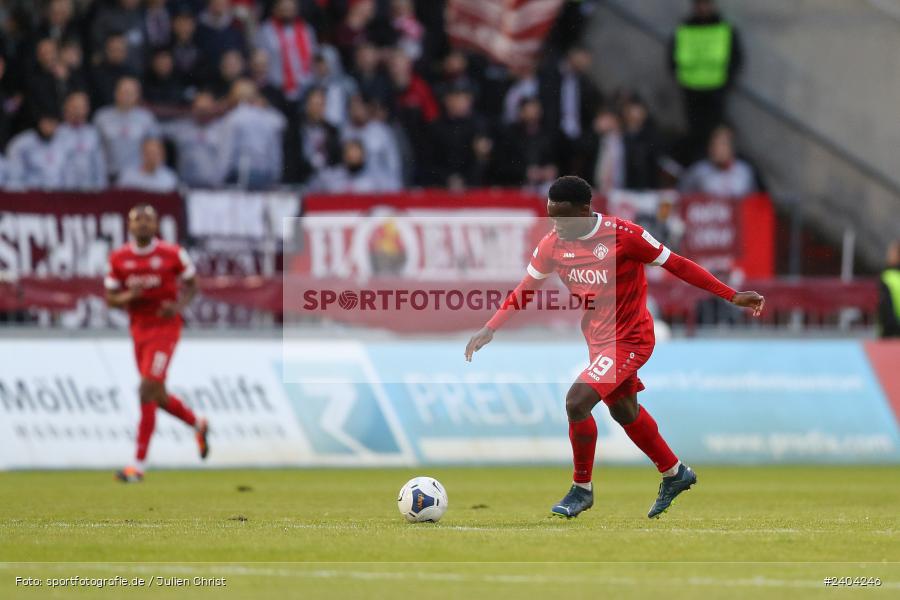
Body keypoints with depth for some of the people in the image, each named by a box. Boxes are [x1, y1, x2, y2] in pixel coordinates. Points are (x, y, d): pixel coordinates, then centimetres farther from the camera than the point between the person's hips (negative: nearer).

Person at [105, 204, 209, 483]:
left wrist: (180, 305, -14)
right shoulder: (119, 259, 2)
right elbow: (110, 298, 6)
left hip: (165, 327, -5)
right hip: (139, 331, 5)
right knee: (157, 396, 13)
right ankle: (198, 425, 43)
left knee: (148, 391, -15)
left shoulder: (172, 254, -6)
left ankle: (139, 465, -13)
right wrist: (128, 297, -16)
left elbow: (192, 284, 6)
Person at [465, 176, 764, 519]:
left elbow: (677, 266, -15)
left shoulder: (622, 235, -23)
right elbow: (525, 290, 7)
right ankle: (675, 474, 45)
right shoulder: (553, 245, -6)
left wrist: (732, 296, -14)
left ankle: (582, 490, -1)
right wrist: (490, 329, -2)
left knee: (576, 401, -20)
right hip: (599, 340, 7)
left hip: (630, 340, -7)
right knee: (624, 411, 22)